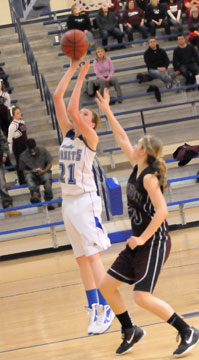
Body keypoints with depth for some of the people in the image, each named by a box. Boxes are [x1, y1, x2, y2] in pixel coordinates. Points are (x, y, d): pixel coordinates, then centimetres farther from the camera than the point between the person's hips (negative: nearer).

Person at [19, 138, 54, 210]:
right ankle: (36, 195, -55)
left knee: (47, 178, -35)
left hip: (44, 172, 0)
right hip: (31, 174, 0)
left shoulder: (43, 151, 0)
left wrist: (43, 171, -18)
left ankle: (48, 201, -30)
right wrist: (32, 171, -18)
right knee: (28, 177, -35)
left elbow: (49, 163, 1)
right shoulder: (23, 156, 0)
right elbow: (23, 170, 3)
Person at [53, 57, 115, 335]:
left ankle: (106, 309, -10)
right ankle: (94, 308, 12)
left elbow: (72, 110, -20)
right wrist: (72, 69, 3)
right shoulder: (68, 133, 10)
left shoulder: (91, 138, -7)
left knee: (92, 255, -11)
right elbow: (57, 98, 5)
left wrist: (81, 78, -15)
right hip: (68, 201, 7)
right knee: (81, 259, 8)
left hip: (85, 200, -7)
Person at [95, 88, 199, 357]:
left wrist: (143, 238, -23)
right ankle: (130, 331, 23)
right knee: (107, 285, 9)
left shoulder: (149, 177, -18)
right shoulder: (137, 168, 6)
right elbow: (122, 138, 17)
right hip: (139, 242, 9)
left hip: (155, 243, -9)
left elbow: (162, 210, -26)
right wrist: (107, 111, 20)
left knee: (142, 297, -17)